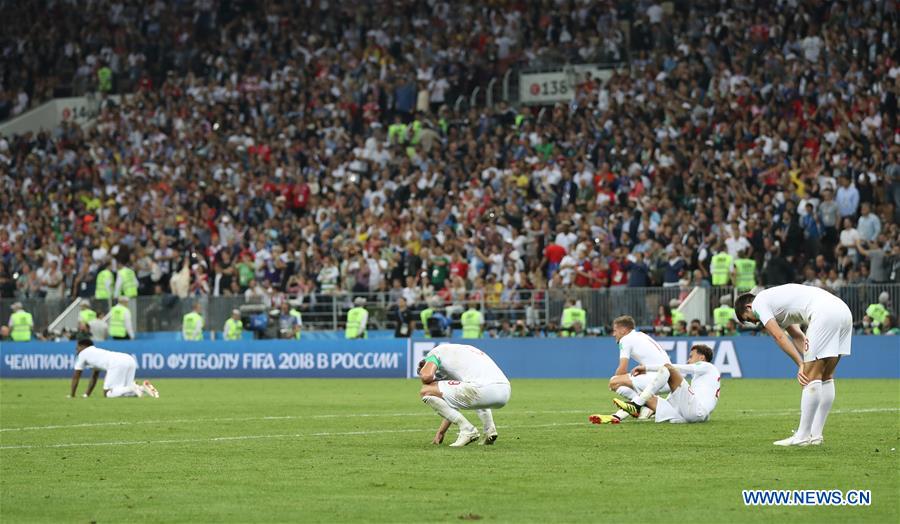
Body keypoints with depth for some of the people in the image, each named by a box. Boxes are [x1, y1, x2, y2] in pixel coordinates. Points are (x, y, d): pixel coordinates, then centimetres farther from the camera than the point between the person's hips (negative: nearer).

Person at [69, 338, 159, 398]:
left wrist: (71, 395, 30)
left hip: (117, 364, -8)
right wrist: (87, 394, 48)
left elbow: (76, 376, 23)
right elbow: (94, 377, 48)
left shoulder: (83, 353, 21)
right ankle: (143, 387, -9)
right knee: (122, 391, 15)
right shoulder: (96, 351, 41)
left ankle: (132, 388, -25)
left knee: (107, 394, -5)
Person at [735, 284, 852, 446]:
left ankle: (803, 436, -3)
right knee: (826, 377, 13)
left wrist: (801, 364, -2)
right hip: (844, 311, 9)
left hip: (824, 313, -9)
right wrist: (806, 363, 10)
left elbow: (779, 337, -1)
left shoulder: (759, 303, 7)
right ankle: (816, 435, 17)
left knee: (812, 377, -5)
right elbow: (797, 336, 24)